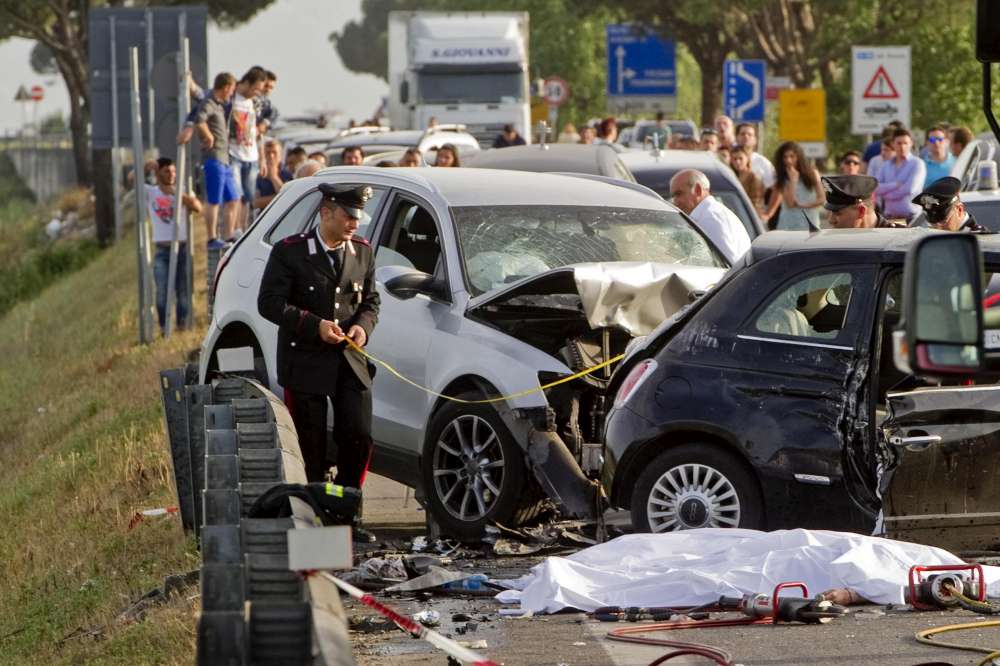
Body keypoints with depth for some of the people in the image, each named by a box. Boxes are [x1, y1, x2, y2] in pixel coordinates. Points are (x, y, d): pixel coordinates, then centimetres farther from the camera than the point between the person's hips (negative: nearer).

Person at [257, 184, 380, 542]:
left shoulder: (362, 251, 7)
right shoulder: (290, 251, -7)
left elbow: (371, 300, 15)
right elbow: (269, 302, -10)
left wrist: (362, 326, -7)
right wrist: (314, 325, -19)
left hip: (350, 363, 4)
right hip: (305, 362, -4)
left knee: (358, 439, -3)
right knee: (311, 447, 2)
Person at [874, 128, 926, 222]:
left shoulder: (917, 163, 0)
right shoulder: (886, 165, 13)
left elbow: (910, 189, -11)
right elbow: (876, 188, 1)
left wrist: (886, 195, -1)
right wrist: (896, 184, -12)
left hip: (910, 217, -4)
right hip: (890, 216, 4)